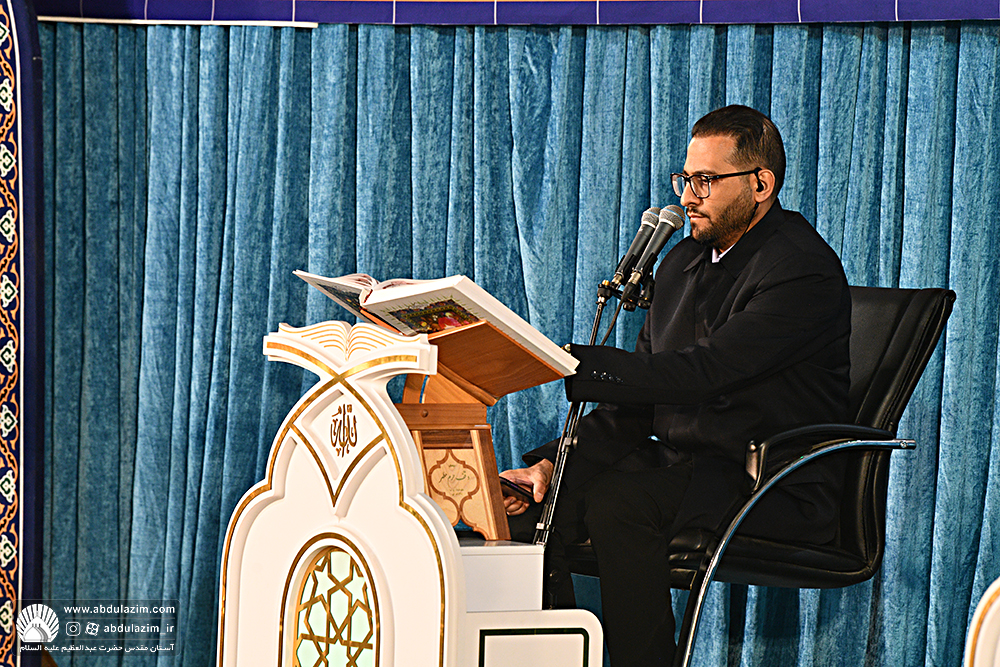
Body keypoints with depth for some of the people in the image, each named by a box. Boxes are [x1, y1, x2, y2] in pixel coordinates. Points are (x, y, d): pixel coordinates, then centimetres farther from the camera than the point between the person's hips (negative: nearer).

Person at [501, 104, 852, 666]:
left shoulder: (805, 271, -14)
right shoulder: (684, 262, 14)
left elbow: (703, 373, -25)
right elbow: (633, 401, 14)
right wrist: (553, 464, -3)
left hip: (777, 488, -8)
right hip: (679, 466, 8)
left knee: (616, 503, -31)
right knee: (528, 498, -10)